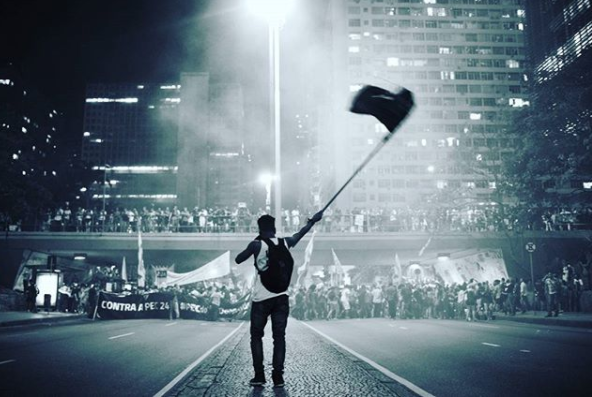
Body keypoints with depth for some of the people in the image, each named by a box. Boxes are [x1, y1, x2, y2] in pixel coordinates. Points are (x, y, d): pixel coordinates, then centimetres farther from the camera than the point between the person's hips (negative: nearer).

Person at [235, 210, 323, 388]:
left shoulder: (257, 245, -9)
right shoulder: (285, 243, 3)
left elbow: (238, 260, 2)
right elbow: (300, 233, 20)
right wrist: (313, 220, 37)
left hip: (261, 299, -3)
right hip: (281, 297, 3)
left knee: (256, 336, 11)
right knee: (279, 337, 6)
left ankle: (259, 376, 7)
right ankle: (278, 377, 3)